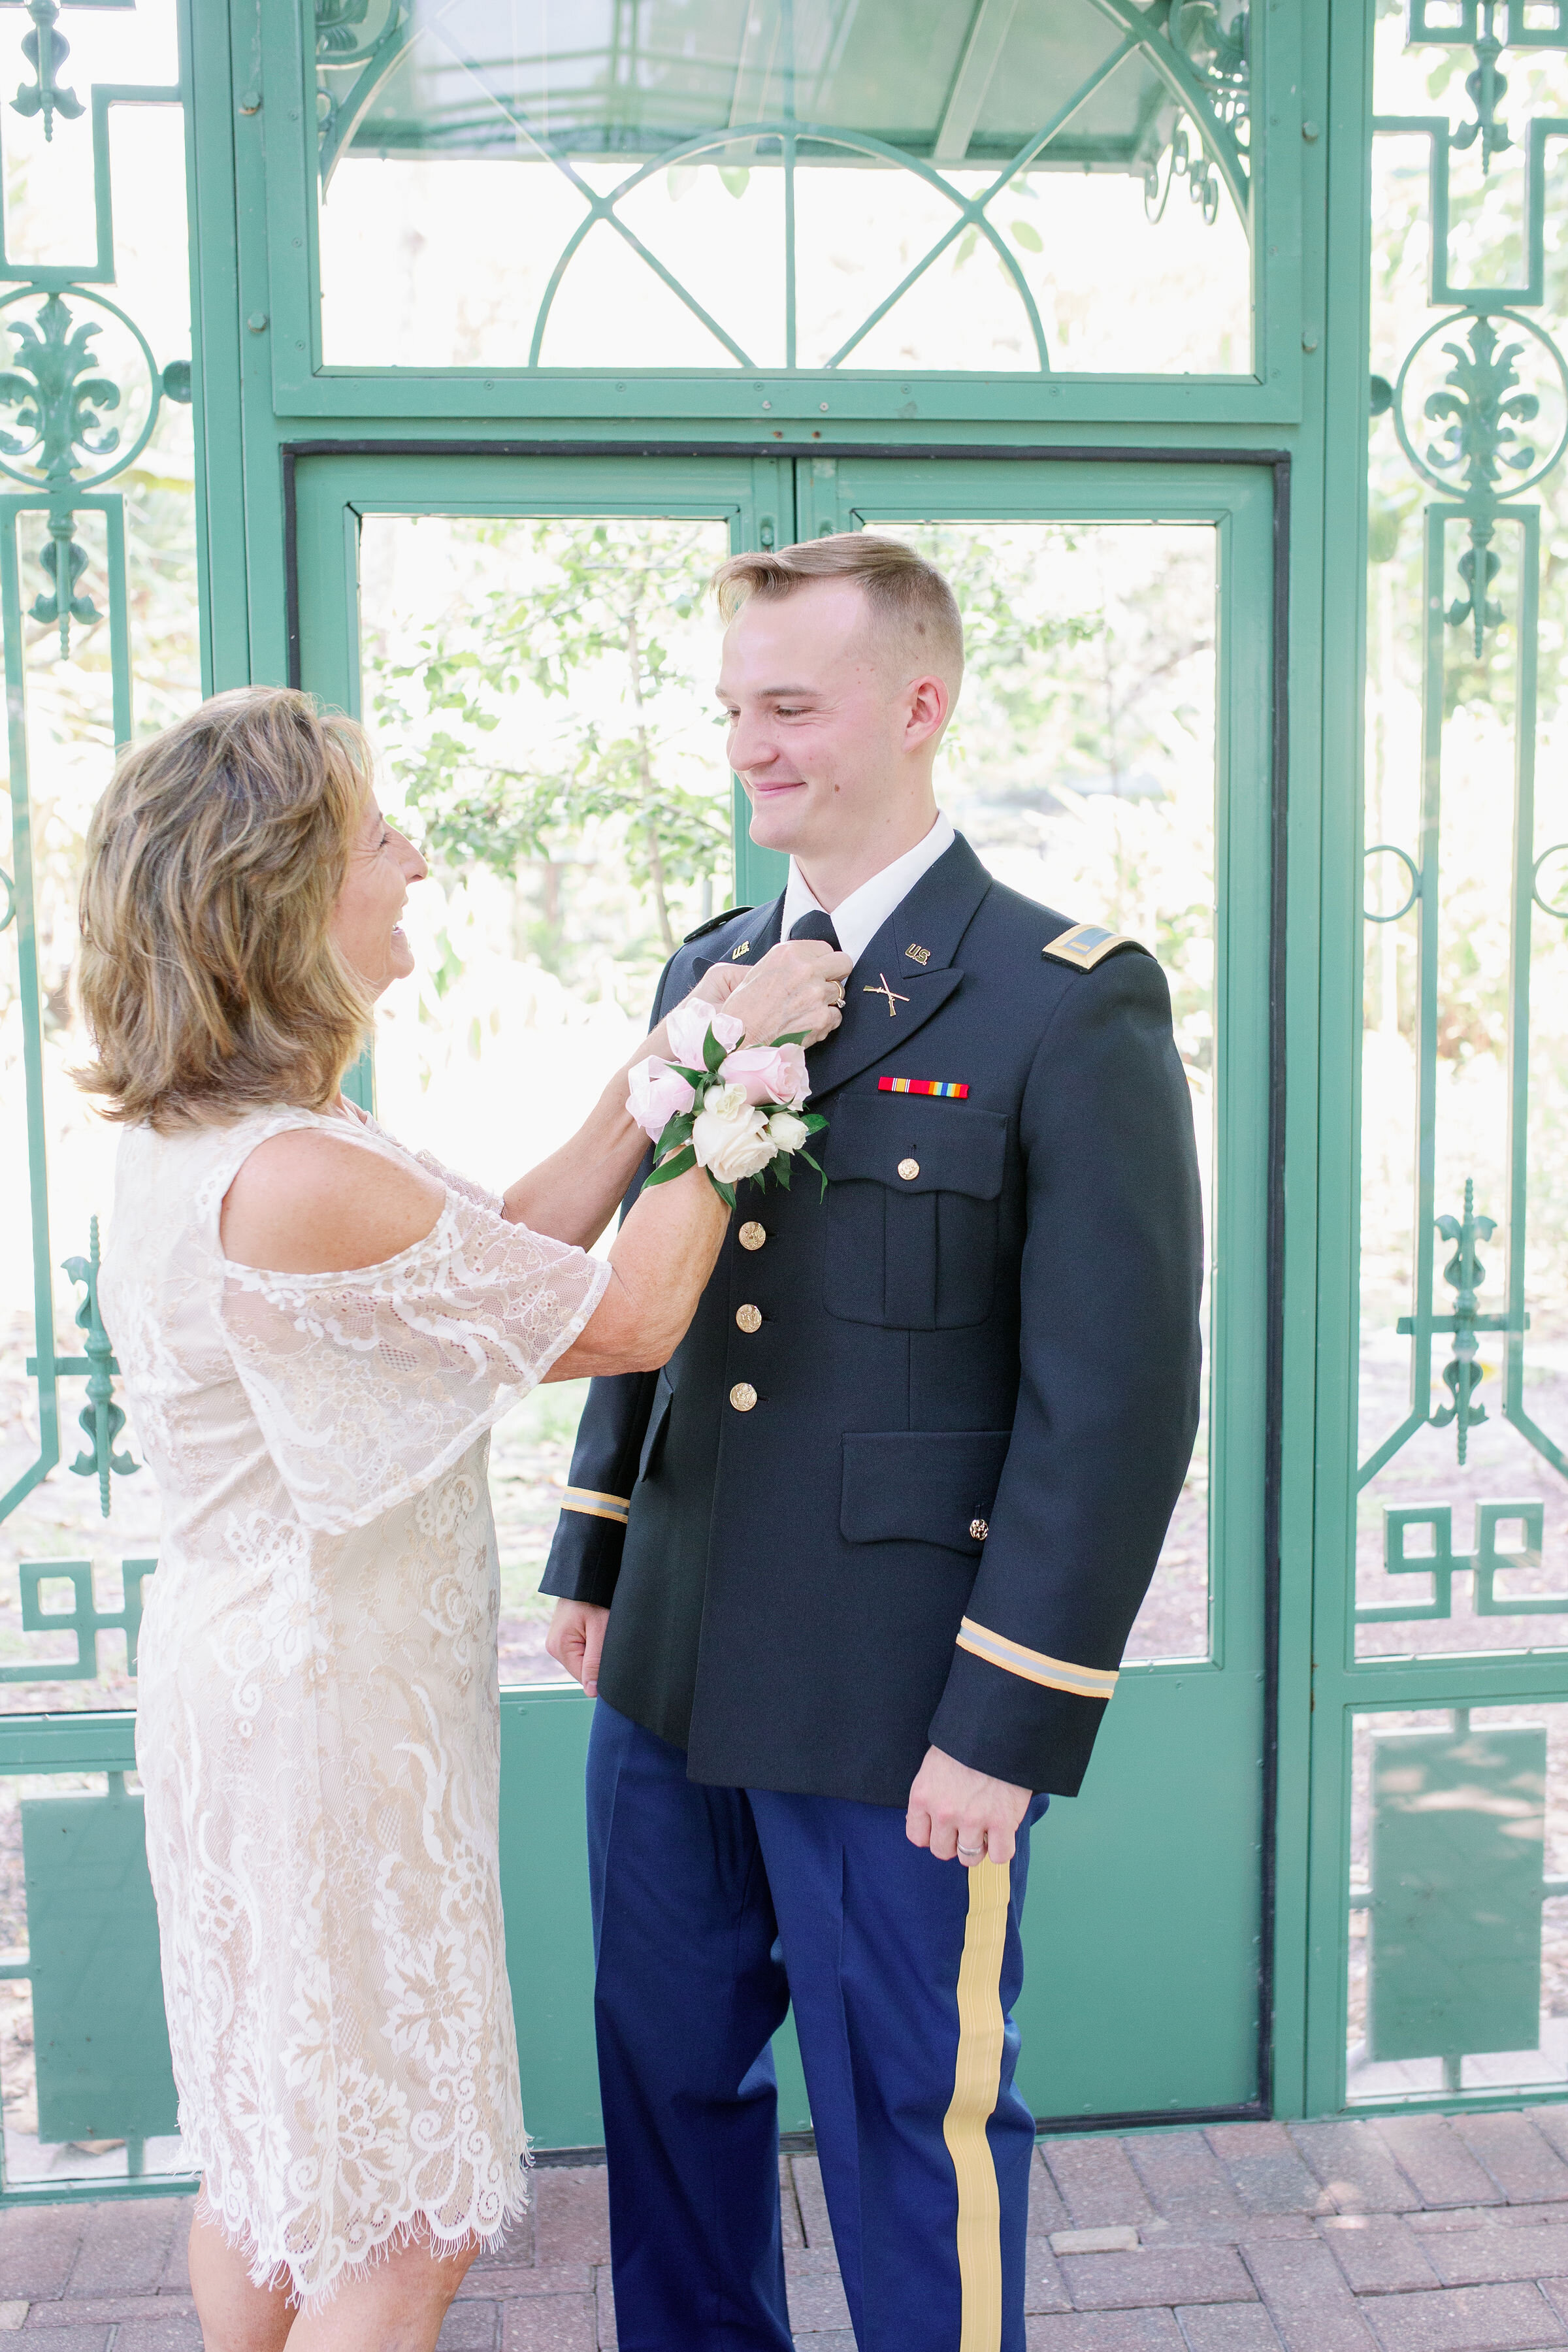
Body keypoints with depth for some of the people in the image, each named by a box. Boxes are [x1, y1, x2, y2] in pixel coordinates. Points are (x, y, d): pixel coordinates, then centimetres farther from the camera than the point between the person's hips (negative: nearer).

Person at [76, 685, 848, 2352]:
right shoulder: (293, 1180, -29)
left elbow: (510, 1251, 3)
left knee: (271, 2175, 26)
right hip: (333, 1728, -10)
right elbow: (625, 1318, -19)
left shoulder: (194, 1137, 2)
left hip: (252, 1693, 10)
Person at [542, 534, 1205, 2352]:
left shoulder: (1072, 1005, -13)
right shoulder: (706, 973, 8)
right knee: (669, 2080, 22)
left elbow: (1119, 1396, -15)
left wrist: (1008, 1722, -16)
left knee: (911, 2120, 13)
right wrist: (591, 1561, 13)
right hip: (671, 1673, 7)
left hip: (900, 1708, -6)